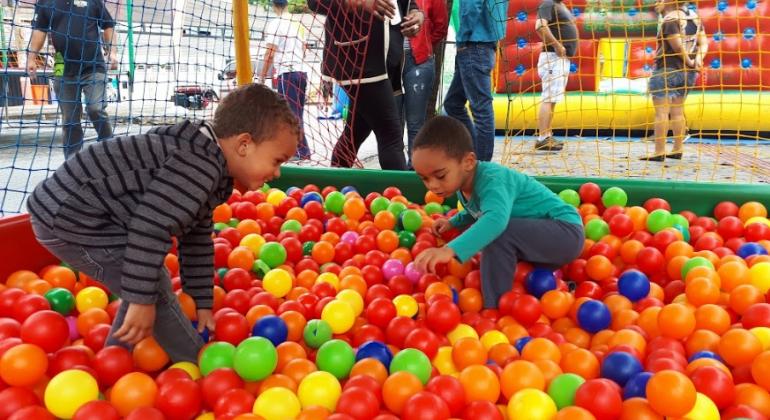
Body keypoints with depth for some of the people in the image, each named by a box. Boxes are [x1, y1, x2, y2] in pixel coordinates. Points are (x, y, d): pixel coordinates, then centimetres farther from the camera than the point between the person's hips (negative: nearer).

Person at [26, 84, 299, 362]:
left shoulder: (207, 171, 9)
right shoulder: (200, 165, -26)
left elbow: (197, 240, 16)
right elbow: (149, 227, -31)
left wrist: (203, 303, 18)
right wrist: (142, 300, -24)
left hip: (72, 208, 11)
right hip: (69, 217, -11)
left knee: (146, 290, 19)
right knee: (155, 292, -6)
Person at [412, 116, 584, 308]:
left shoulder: (491, 179, -29)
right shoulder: (461, 184, 0)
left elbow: (496, 219, -51)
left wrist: (450, 249, -61)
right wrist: (453, 222, 7)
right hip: (536, 235, 10)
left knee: (498, 235, -32)